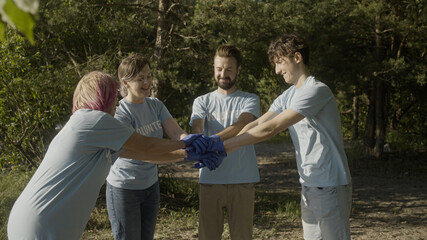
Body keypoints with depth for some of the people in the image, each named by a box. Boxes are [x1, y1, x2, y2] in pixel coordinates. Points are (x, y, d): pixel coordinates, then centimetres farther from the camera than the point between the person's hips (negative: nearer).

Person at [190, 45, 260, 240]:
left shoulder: (250, 100, 6)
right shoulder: (202, 102, 11)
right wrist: (198, 141, -34)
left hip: (242, 181, -1)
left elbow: (241, 125, -15)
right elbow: (197, 129, -8)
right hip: (210, 180, 1)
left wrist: (215, 139, -33)